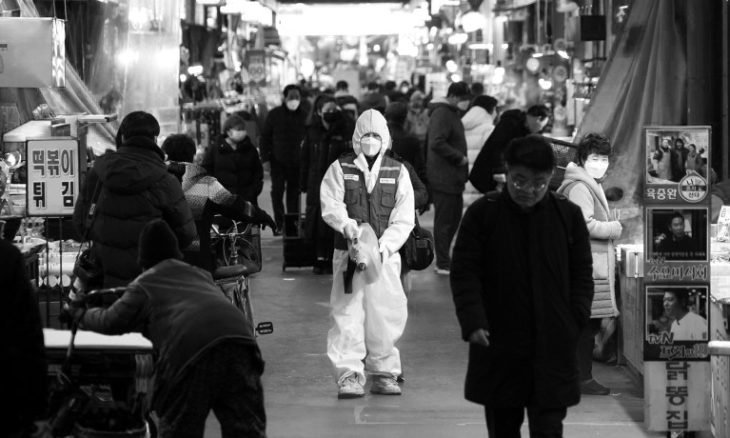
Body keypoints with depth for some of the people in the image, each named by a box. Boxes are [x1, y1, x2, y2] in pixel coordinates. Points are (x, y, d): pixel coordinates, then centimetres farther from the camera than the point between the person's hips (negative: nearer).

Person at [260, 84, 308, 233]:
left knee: (294, 193, 4)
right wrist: (265, 159, -1)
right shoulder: (275, 114, 3)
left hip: (297, 163, 1)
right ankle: (279, 224, 2)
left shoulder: (304, 116, 4)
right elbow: (265, 136, 6)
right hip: (278, 161, -1)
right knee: (277, 190, -7)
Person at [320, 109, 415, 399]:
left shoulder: (398, 172, 6)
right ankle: (349, 375, -3)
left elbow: (404, 219, 2)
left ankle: (384, 373, 16)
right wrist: (346, 223, -23)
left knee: (386, 315, 3)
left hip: (386, 255, 1)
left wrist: (384, 245, -12)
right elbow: (330, 205, -3)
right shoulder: (340, 169, 5)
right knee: (347, 313, -6)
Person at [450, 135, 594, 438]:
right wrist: (473, 322, -15)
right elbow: (464, 273, -3)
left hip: (553, 347, 0)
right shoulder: (482, 213, -2)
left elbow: (582, 276, 7)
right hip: (499, 346, 1)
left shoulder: (568, 215, 1)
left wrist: (577, 322, -5)